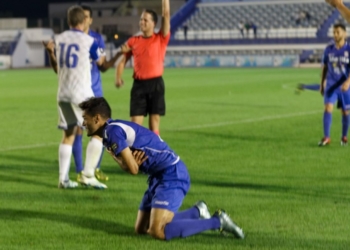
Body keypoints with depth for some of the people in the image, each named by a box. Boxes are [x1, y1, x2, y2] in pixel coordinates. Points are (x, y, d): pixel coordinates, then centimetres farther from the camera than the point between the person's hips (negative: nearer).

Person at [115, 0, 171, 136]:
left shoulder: (161, 39, 3)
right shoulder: (133, 41, 10)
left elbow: (166, 15, -5)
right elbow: (123, 61, 13)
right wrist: (118, 78, -3)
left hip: (155, 83, -2)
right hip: (139, 84, 2)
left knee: (154, 120, 2)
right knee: (135, 122, -1)